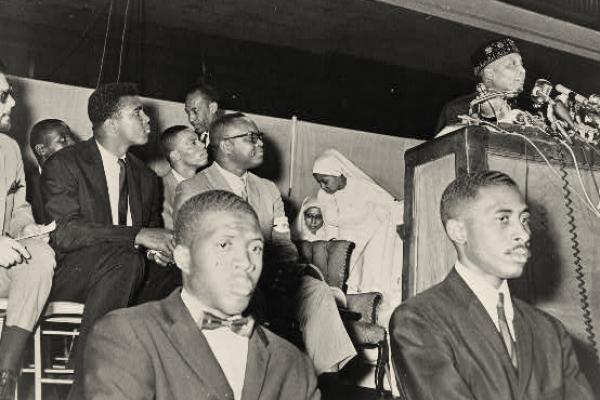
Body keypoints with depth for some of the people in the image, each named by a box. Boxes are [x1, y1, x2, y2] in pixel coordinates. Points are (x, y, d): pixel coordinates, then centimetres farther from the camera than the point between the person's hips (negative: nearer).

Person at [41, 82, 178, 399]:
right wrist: (136, 235, -25)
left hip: (124, 277, 6)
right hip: (69, 275, -5)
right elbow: (64, 232, -17)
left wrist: (157, 249, -7)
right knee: (122, 257, -36)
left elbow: (155, 229, 20)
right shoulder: (63, 165, -4)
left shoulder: (145, 177, 16)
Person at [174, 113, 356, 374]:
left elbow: (283, 243, 12)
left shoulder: (269, 190, 19)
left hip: (268, 281, 5)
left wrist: (288, 272, -14)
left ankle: (327, 372, -23)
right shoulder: (192, 189, 1)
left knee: (317, 290, -20)